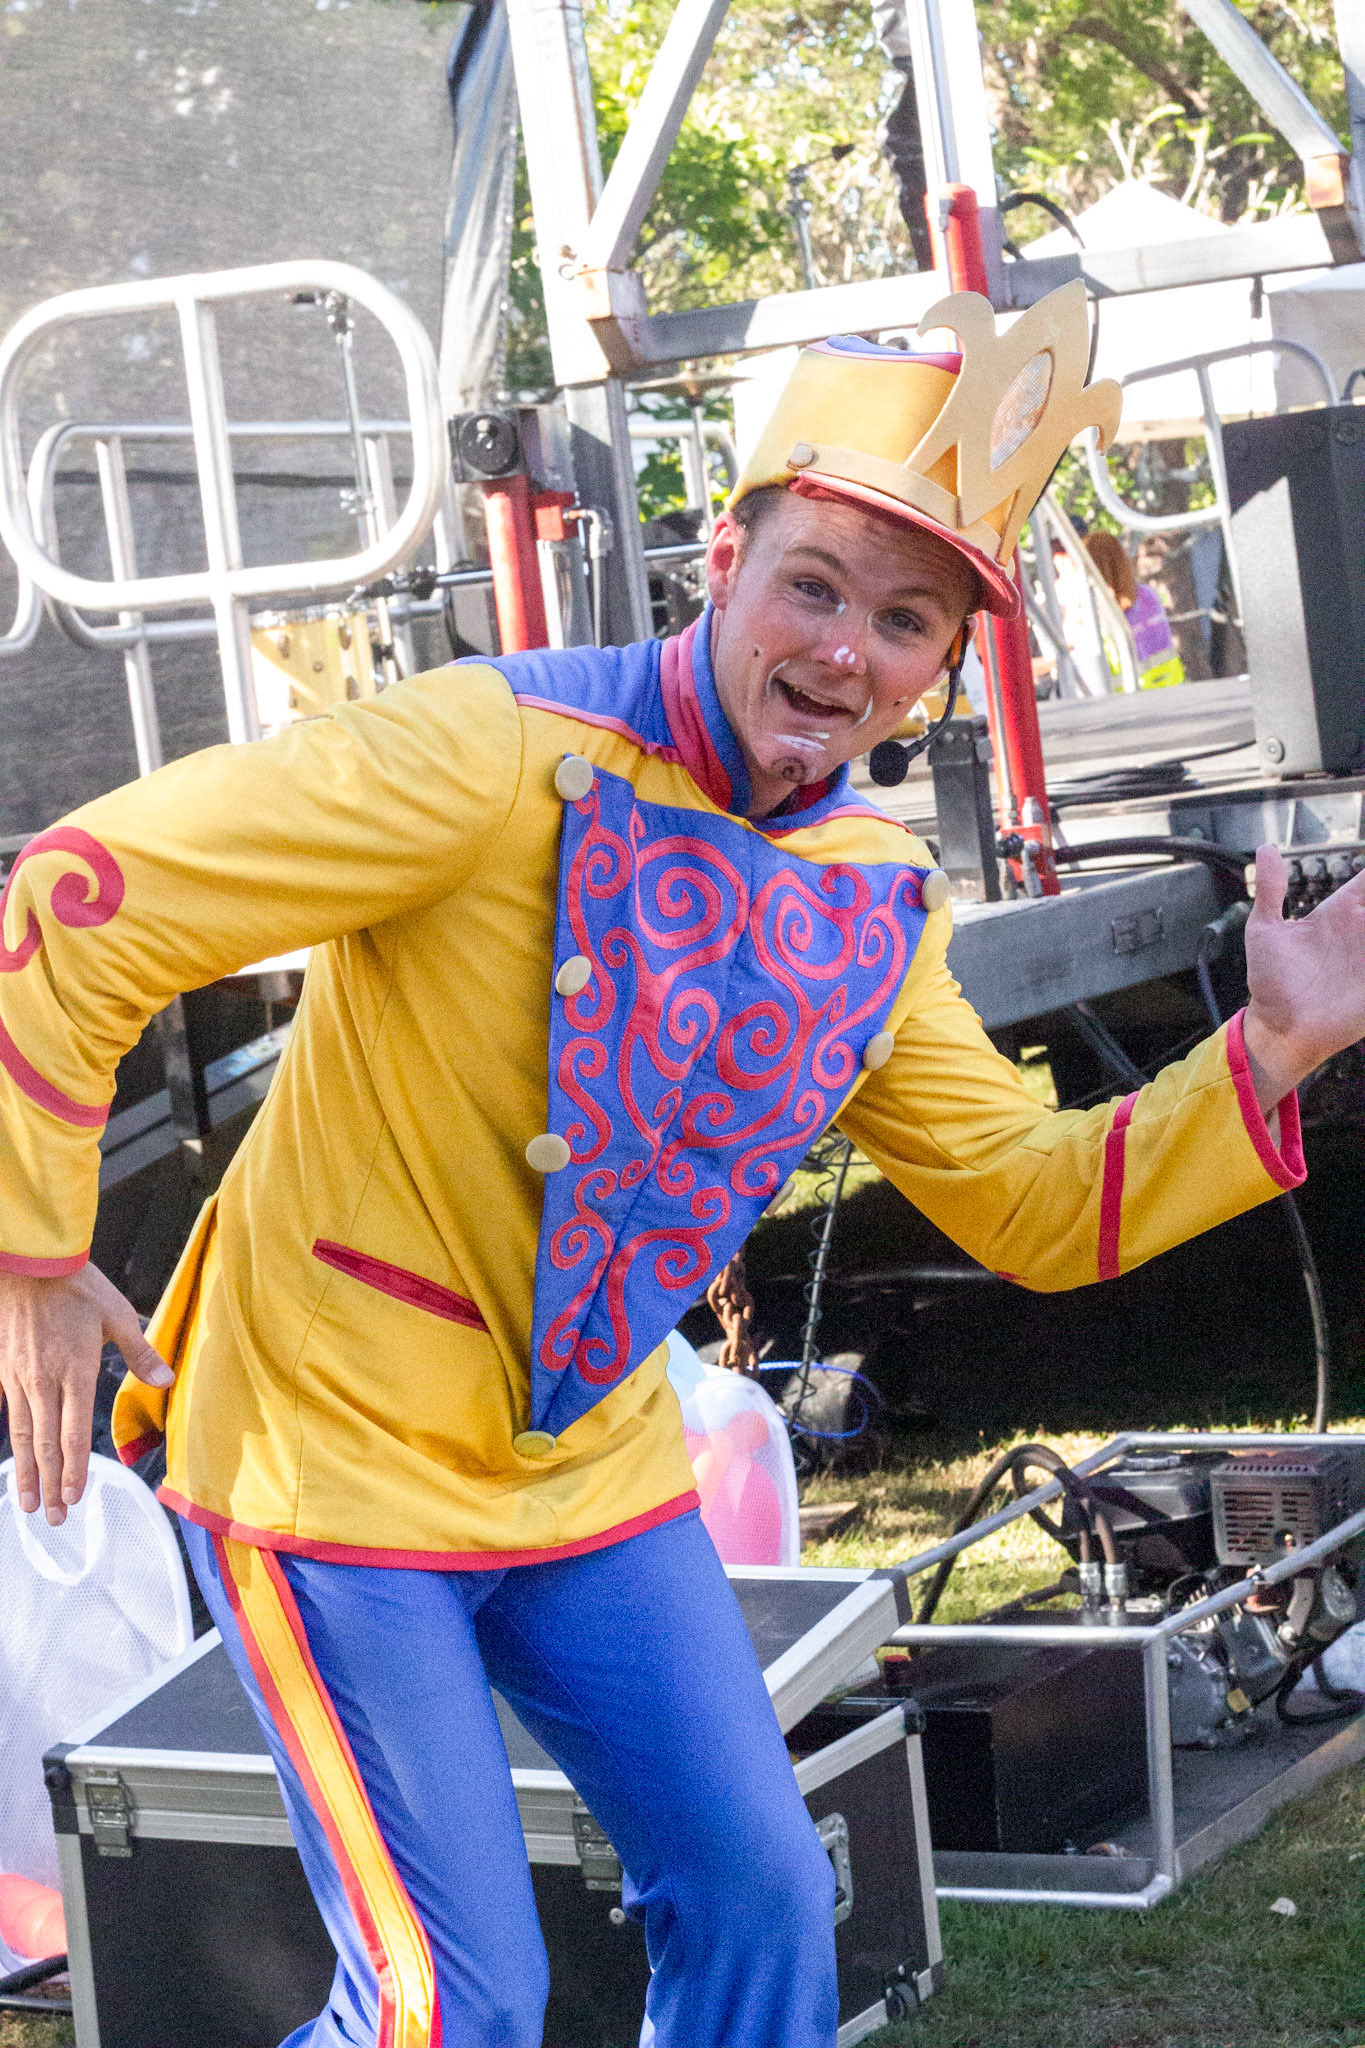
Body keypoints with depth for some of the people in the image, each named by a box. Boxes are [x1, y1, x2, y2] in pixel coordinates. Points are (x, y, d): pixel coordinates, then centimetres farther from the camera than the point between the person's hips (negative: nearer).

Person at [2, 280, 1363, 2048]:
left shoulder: (874, 906, 1)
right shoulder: (505, 759, -22)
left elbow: (1033, 1207, 8)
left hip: (594, 1473, 7)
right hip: (328, 1454, -6)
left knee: (759, 1905, 10)